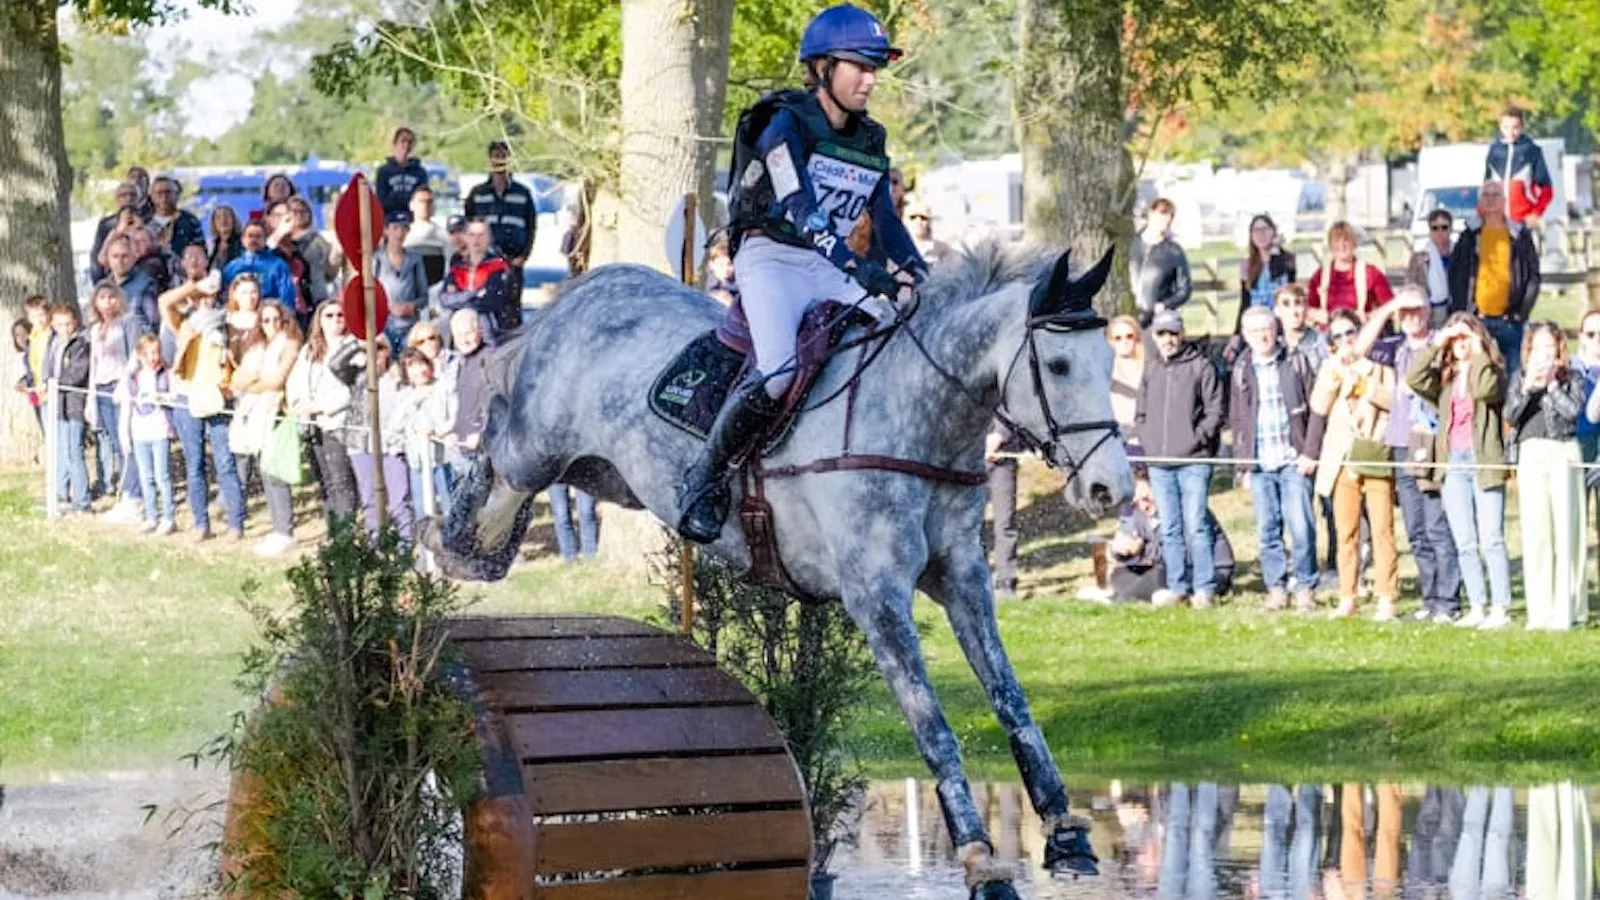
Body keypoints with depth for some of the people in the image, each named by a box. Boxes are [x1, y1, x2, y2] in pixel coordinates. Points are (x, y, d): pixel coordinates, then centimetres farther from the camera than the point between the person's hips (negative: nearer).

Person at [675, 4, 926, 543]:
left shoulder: (870, 140, 12)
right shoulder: (787, 124, -11)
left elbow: (886, 221, 16)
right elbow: (800, 210, -24)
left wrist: (921, 278, -2)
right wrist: (862, 271, -36)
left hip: (832, 272, 7)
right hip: (771, 260, -7)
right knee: (779, 372, -30)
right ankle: (705, 478, -13)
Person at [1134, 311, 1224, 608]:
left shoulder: (1201, 367, -2)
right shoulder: (1150, 370, 14)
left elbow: (1215, 410, -3)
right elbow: (1141, 413, 20)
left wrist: (1198, 439, -10)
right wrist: (1145, 439, 6)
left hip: (1194, 461, -5)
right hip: (1159, 464, 5)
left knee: (1196, 526, -7)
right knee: (1170, 530, 8)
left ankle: (1204, 589, -3)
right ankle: (1177, 587, 14)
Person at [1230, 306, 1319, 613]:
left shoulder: (1296, 363, 3)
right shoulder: (1241, 371, 12)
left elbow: (1315, 410, 1)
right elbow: (1236, 418, 16)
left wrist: (1310, 452, -7)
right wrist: (1242, 462, 9)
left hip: (1294, 460, -3)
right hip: (1259, 464, 3)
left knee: (1301, 527, -8)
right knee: (1268, 529, 3)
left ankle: (1305, 587, 1)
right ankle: (1276, 588, 10)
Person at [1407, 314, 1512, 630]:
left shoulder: (1492, 371, 4)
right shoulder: (1444, 378, 15)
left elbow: (1487, 390, -17)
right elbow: (1414, 378, -1)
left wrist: (1479, 353, -10)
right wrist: (1436, 344, -3)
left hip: (1484, 462, -5)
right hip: (1453, 465, 5)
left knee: (1491, 541, -8)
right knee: (1465, 544, 6)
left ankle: (1501, 609, -8)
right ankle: (1477, 607, 10)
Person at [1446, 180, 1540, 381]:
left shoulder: (1520, 236, 9)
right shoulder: (1469, 237, 9)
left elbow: (1533, 277, 7)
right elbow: (1456, 277, 6)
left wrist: (1522, 312, -3)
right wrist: (1460, 316, -4)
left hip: (1509, 320, 0)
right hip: (1477, 319, 0)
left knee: (1514, 376, -2)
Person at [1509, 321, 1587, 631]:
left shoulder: (1572, 377, 7)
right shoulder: (1520, 379, 12)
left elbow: (1574, 410, -8)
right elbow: (1510, 416, 0)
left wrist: (1551, 384, -8)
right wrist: (1528, 386, -10)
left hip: (1564, 454, -1)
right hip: (1531, 455, 1)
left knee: (1566, 531, -3)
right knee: (1535, 534, -3)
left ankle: (1568, 608, 1)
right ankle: (1540, 612, -2)